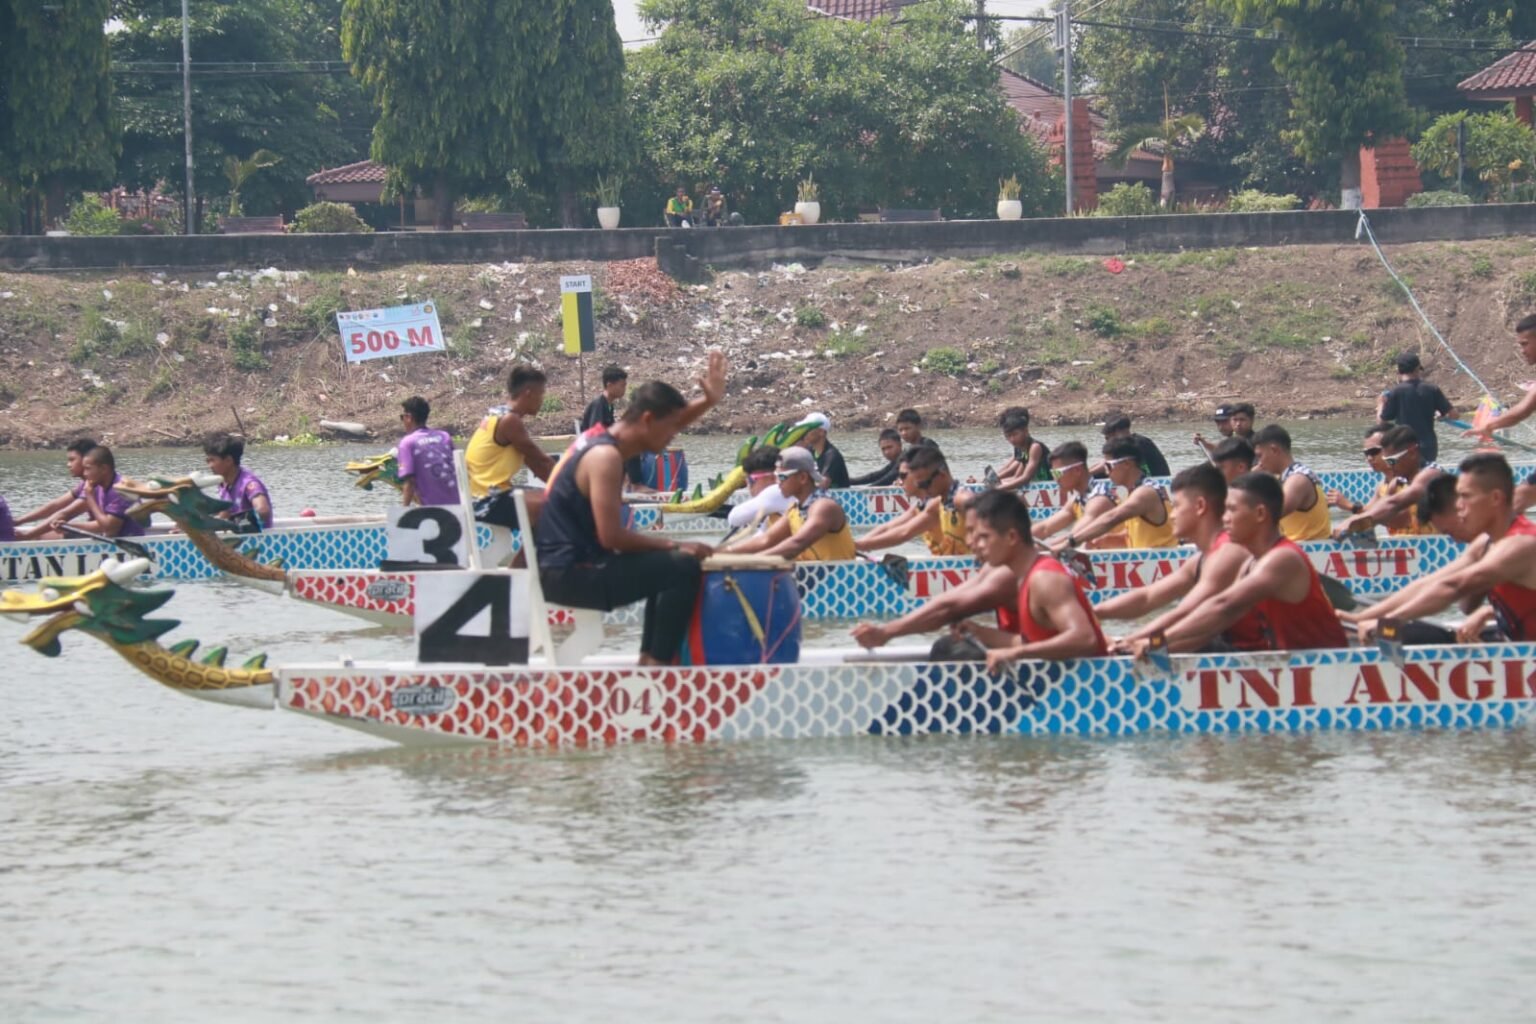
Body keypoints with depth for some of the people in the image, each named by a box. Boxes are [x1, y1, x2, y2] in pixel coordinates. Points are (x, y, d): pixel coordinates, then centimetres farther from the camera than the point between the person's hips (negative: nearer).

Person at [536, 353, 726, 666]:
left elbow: (668, 422, 28)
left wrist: (709, 401, 13)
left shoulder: (602, 439, 10)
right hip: (570, 574, -10)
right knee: (683, 568, -16)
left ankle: (649, 660, 27)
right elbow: (611, 536, -24)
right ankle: (658, 667, -11)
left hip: (570, 566, 10)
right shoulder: (605, 456, -19)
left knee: (666, 564, 26)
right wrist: (674, 545, -14)